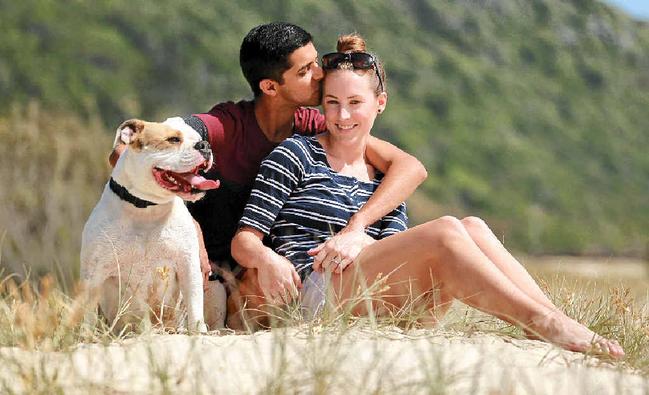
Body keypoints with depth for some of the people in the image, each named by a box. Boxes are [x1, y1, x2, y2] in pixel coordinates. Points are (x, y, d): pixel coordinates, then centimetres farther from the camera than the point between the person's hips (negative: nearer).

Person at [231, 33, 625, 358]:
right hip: (313, 293, -5)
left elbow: (394, 255, 7)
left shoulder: (385, 178, 23)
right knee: (444, 231, -25)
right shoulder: (296, 154, 7)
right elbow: (243, 241, 1)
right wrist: (270, 260, -23)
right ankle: (549, 327, -36)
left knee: (472, 227, -18)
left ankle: (559, 322, -34)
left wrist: (357, 241, -16)